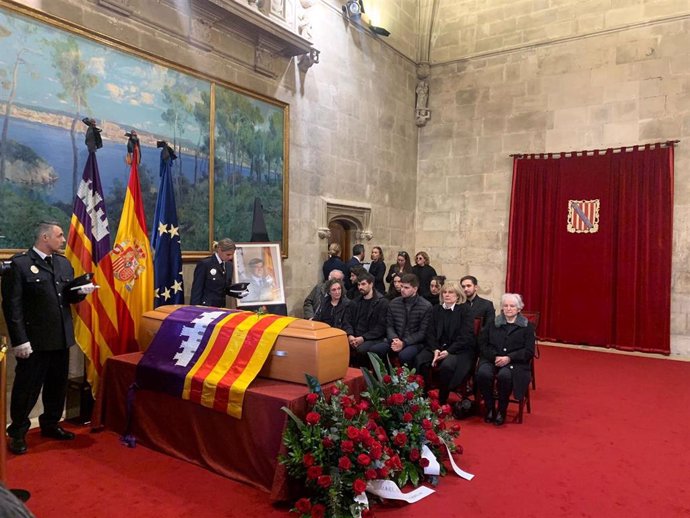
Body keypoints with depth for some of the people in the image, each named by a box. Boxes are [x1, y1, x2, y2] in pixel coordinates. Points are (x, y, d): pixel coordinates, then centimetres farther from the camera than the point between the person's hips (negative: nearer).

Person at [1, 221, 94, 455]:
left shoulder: (64, 263, 10)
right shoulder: (19, 263, -10)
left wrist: (81, 292, -7)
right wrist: (20, 340, -18)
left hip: (61, 337, 7)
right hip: (34, 340, -6)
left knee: (58, 385, 17)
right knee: (27, 388, 6)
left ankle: (51, 424, 34)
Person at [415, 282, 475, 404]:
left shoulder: (464, 310, 2)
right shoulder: (436, 309, 16)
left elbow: (466, 337, -8)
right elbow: (431, 333, 7)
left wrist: (448, 351, -18)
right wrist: (435, 350, -12)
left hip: (459, 349, -3)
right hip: (438, 347, 4)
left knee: (447, 365, -35)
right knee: (420, 360, -27)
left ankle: (442, 402, -17)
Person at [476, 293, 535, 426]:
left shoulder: (526, 326, 9)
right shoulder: (493, 324, 16)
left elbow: (529, 351, 0)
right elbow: (483, 344, 8)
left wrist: (509, 358, -14)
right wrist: (495, 356, -11)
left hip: (514, 362, -2)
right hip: (492, 359, 2)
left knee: (504, 375, -35)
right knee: (483, 373, -31)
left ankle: (502, 411, -13)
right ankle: (490, 408, -10)